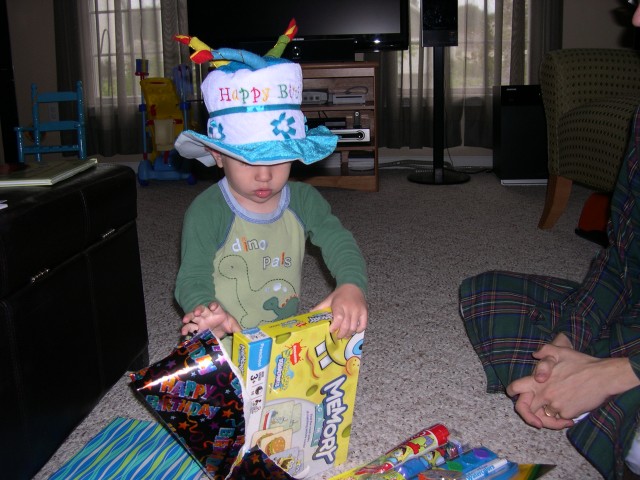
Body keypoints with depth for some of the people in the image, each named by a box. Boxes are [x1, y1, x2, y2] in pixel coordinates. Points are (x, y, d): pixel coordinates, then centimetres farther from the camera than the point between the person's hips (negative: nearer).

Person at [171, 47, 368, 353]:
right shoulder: (206, 212, -12)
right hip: (225, 341, -3)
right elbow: (193, 276, -15)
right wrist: (205, 310, -40)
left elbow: (338, 242, -9)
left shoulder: (304, 201, 1)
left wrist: (351, 285, -33)